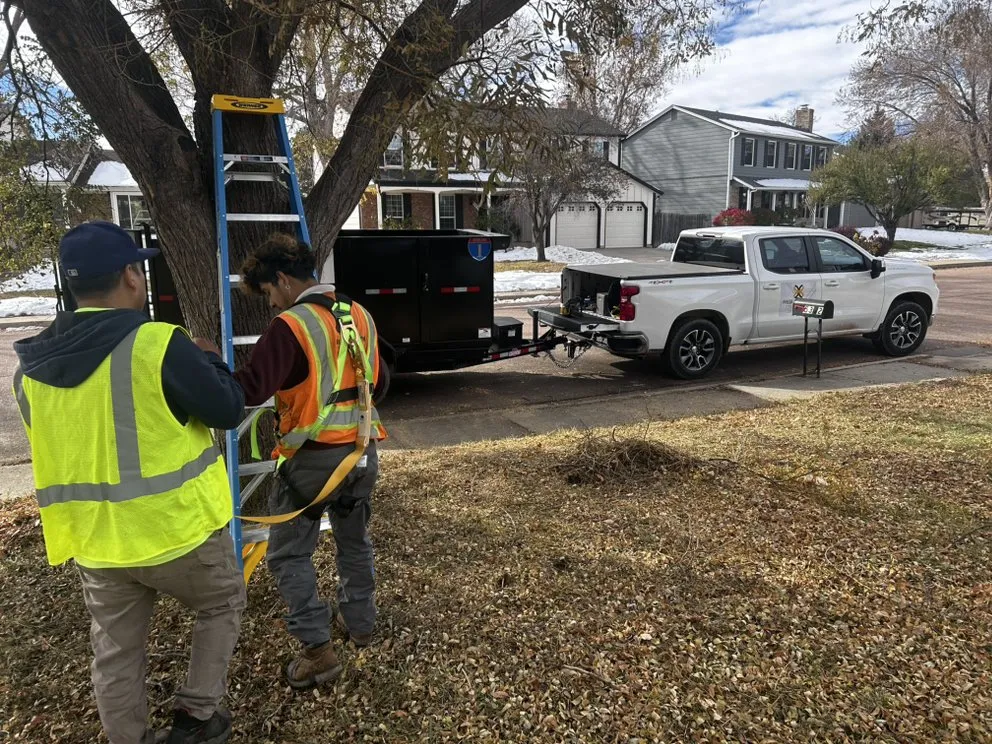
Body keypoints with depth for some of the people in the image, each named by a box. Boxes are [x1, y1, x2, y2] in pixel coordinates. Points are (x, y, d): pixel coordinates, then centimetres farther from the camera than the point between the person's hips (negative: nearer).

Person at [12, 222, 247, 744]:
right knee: (223, 604, 22)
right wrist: (207, 362, 5)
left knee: (115, 656, 19)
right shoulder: (158, 345, -21)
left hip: (95, 542, 5)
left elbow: (64, 444, 15)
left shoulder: (31, 366, 1)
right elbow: (228, 409, -13)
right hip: (177, 528, -5)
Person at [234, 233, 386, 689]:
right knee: (354, 541, 23)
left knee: (288, 553, 7)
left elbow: (250, 390, -22)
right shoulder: (360, 316, 6)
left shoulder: (290, 326, -16)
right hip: (361, 451, 7)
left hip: (313, 458, -7)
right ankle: (359, 622, 37)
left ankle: (318, 649, 7)